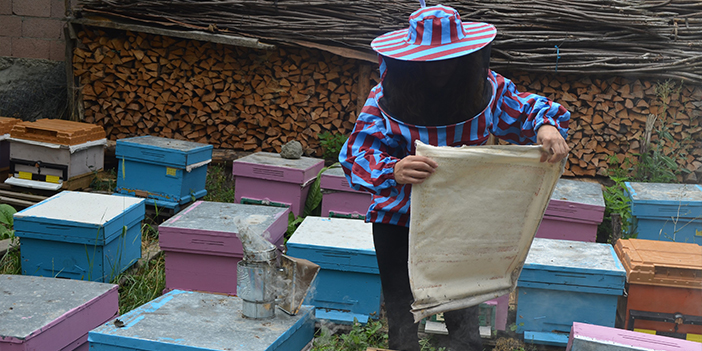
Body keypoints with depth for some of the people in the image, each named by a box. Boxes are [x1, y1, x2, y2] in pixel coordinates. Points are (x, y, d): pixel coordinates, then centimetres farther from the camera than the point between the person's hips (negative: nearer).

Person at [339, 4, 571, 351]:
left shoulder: (487, 88, -10)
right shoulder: (386, 97, -16)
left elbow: (529, 110, 0)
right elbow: (358, 155, -24)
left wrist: (547, 125, -25)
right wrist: (392, 170, -47)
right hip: (398, 220, -1)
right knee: (401, 323, 12)